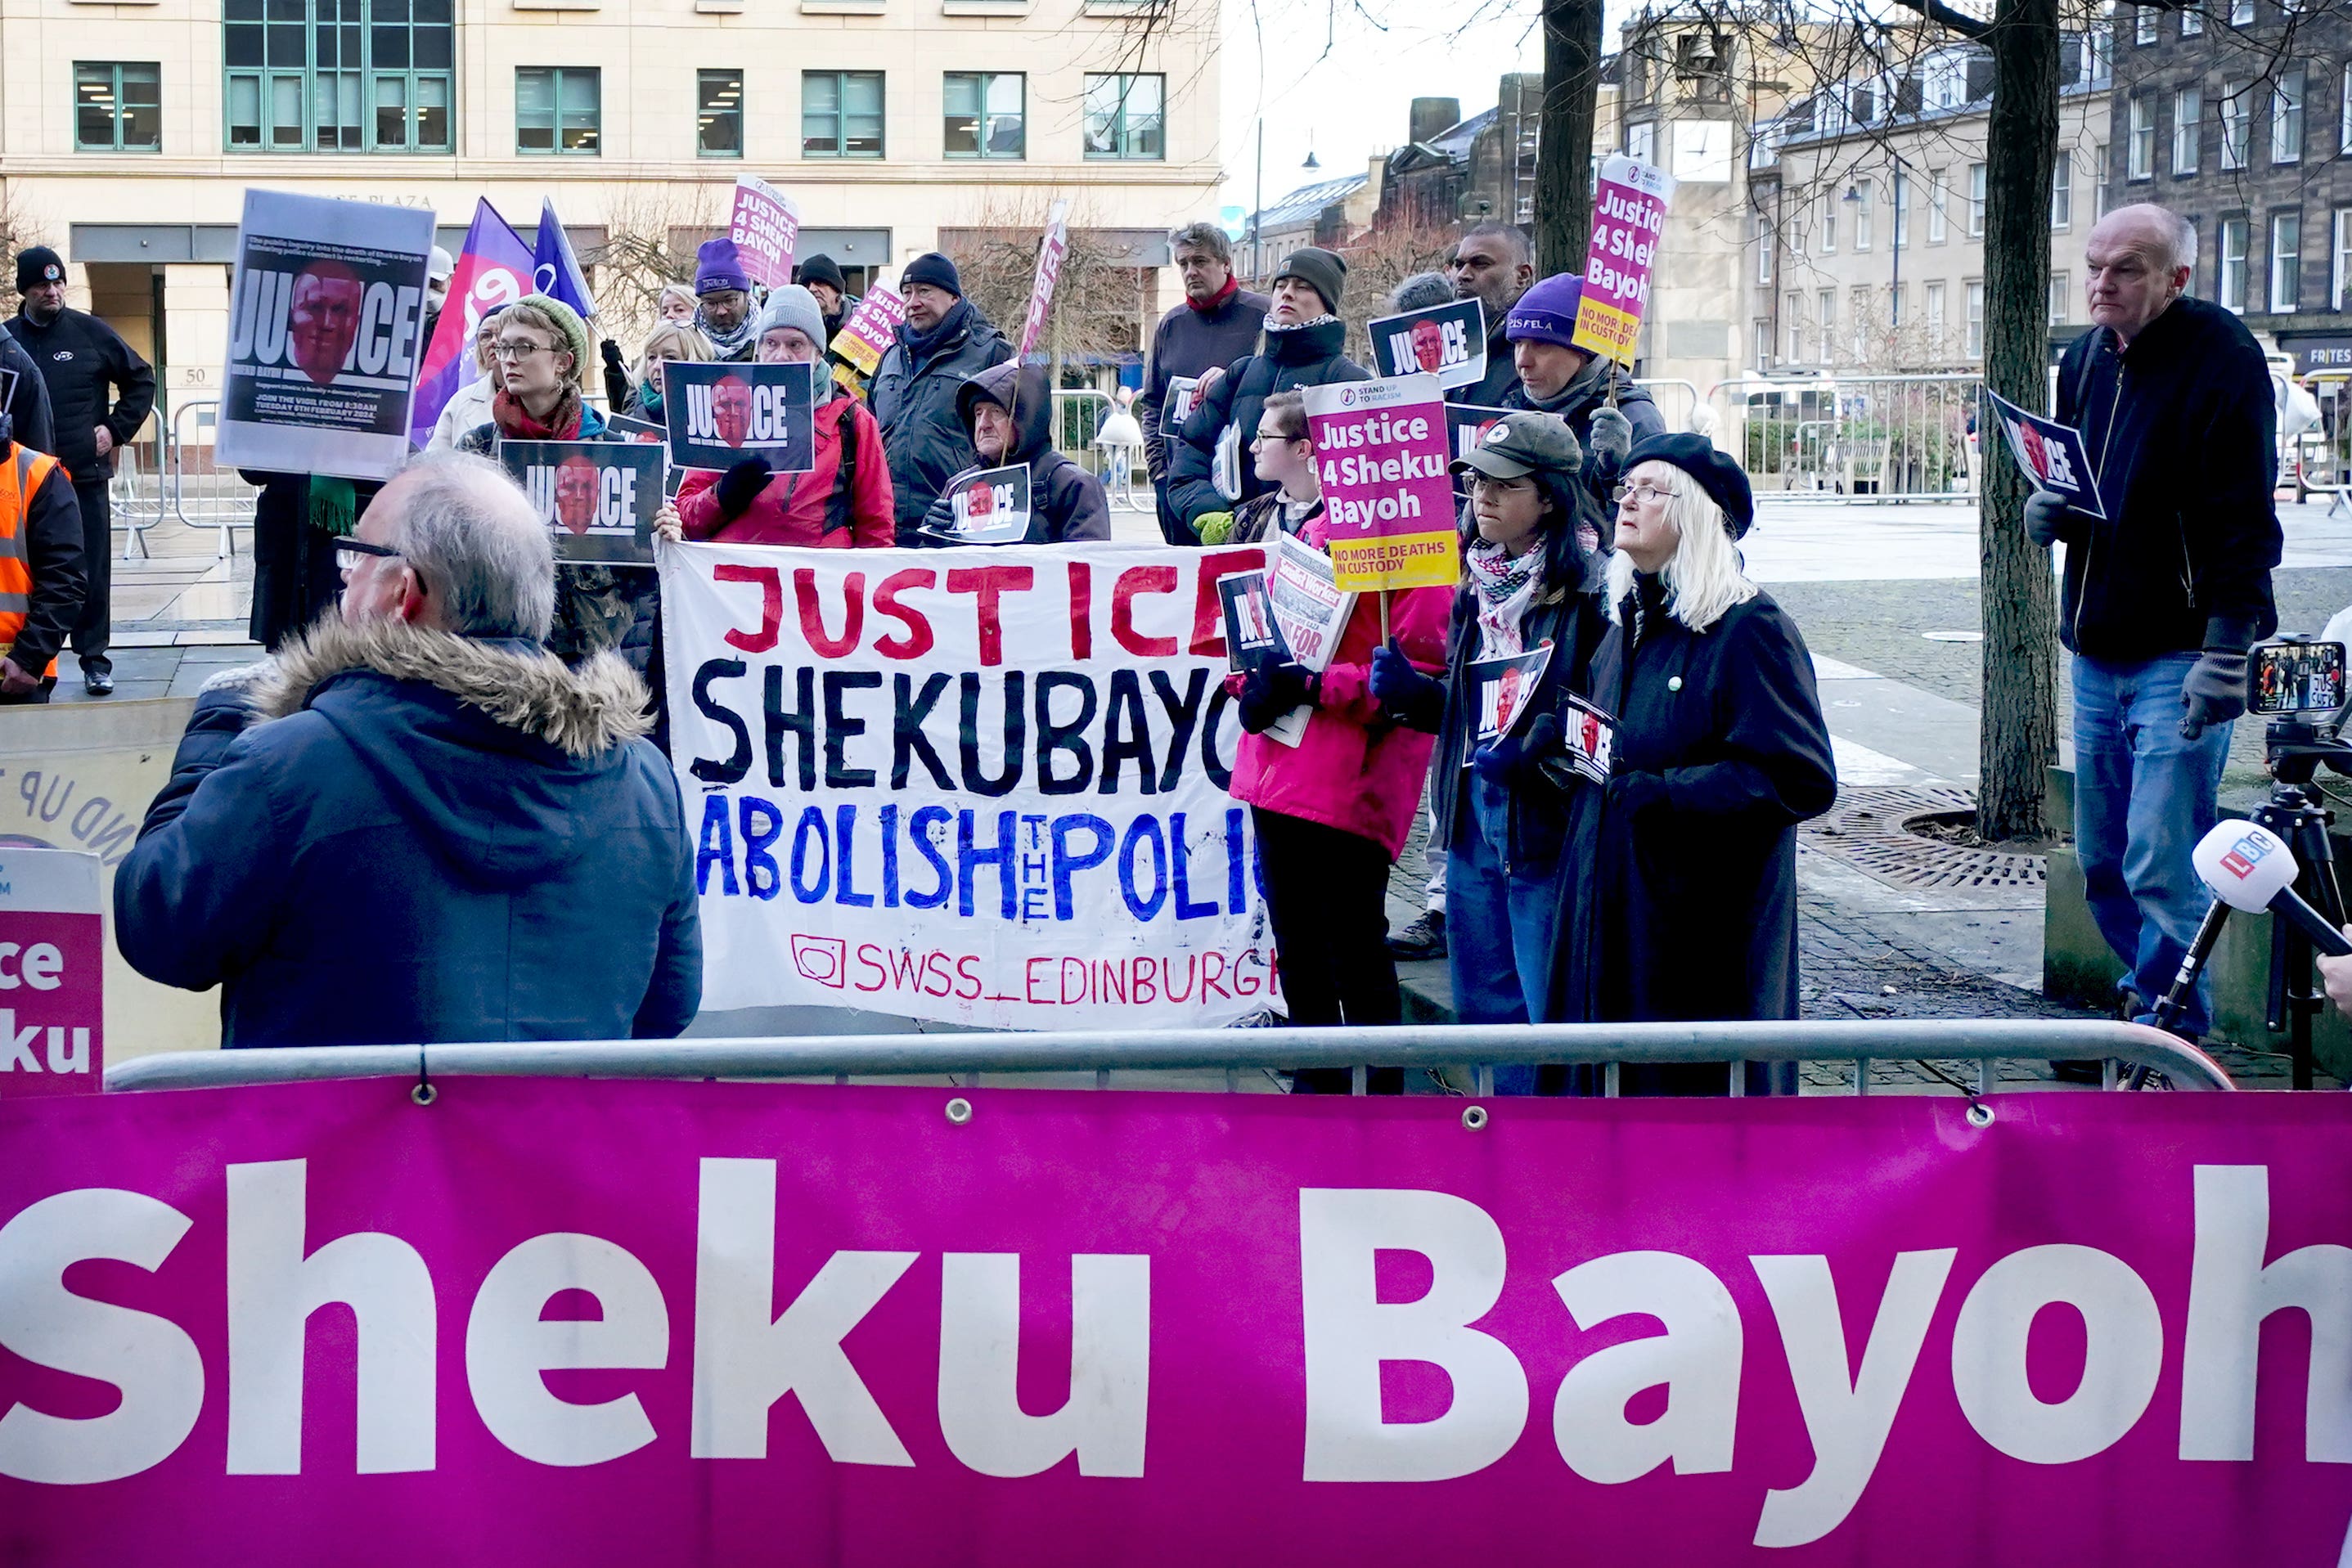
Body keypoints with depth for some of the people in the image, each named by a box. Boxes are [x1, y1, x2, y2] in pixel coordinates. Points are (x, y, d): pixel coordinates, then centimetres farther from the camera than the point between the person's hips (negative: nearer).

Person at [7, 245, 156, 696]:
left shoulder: (91, 333, 2)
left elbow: (141, 380, 10)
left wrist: (116, 429, 3)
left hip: (85, 475, -1)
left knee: (92, 572, 2)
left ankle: (95, 659, 10)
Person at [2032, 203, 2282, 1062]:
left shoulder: (2221, 359, -11)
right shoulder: (2084, 360, 12)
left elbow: (2243, 520, -16)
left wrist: (2225, 652, -21)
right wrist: (2045, 509, 2)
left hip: (2179, 656, -8)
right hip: (2096, 654, 8)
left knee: (2162, 865, -9)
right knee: (2104, 862, 13)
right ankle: (2147, 998, 27)